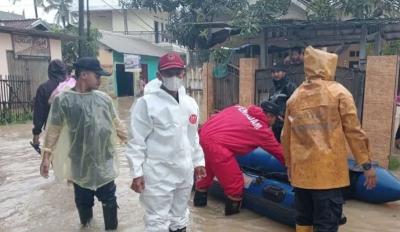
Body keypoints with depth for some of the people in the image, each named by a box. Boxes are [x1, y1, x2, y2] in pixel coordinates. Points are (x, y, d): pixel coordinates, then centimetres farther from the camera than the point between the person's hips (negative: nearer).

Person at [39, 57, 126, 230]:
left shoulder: (104, 98, 3)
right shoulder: (63, 100, -8)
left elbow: (116, 123, 13)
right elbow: (53, 129, -3)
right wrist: (47, 156, -5)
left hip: (105, 161, 2)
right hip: (80, 164, -2)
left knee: (109, 200, 11)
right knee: (83, 201, 16)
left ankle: (112, 227, 30)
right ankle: (86, 224, 40)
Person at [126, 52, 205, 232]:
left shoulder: (190, 103, 6)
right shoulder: (146, 103, -14)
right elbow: (136, 141, -13)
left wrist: (198, 161, 16)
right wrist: (137, 173, -14)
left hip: (185, 172, 6)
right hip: (158, 174, -6)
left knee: (180, 217, 22)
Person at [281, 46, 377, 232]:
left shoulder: (295, 97, 9)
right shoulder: (339, 92, -1)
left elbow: (286, 136, 12)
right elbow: (353, 131, -6)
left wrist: (289, 164, 24)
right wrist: (366, 163, 1)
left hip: (300, 170, 4)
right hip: (328, 170, -4)